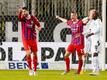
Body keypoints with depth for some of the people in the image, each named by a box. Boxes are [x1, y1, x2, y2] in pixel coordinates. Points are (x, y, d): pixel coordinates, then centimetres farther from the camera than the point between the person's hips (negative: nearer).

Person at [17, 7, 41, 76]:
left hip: (33, 39, 1)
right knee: (28, 53, -16)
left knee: (35, 54, 7)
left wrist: (38, 28, -20)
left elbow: (39, 25, 5)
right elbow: (19, 16, -27)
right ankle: (30, 69, 0)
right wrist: (19, 11, -51)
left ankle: (35, 70, 22)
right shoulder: (22, 18, -4)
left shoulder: (33, 18, -3)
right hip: (25, 39, -1)